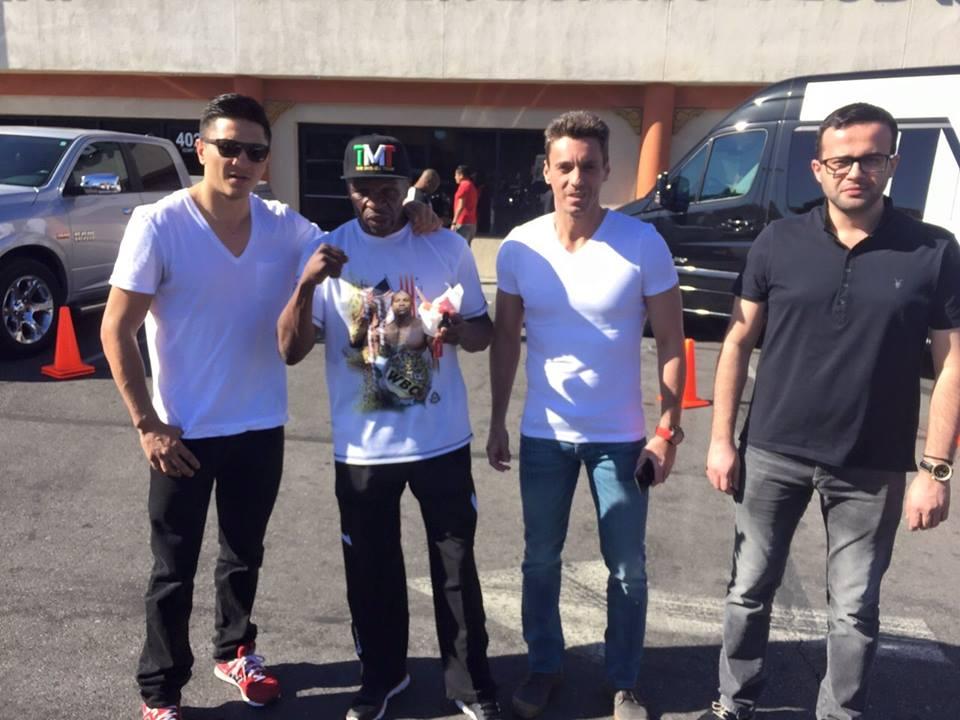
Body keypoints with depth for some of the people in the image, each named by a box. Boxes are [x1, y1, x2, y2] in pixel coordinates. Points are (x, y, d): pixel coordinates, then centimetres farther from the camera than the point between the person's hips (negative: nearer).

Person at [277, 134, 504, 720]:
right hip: (362, 449, 1)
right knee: (372, 570, 15)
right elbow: (292, 351, -8)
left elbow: (484, 332, 5)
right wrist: (307, 284, -25)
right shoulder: (329, 252, -4)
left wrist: (462, 330, -19)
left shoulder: (448, 247, -3)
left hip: (442, 442, 0)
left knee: (457, 566, 11)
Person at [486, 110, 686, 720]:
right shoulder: (520, 247, -5)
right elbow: (506, 339, 4)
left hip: (620, 437, -2)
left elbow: (671, 343, -6)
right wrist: (498, 422, 5)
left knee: (628, 571, 11)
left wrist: (668, 430, -8)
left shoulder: (643, 244, -12)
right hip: (543, 435, 2)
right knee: (541, 561, 16)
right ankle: (545, 666, 39)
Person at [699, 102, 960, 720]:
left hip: (873, 469, -1)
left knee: (855, 610, 13)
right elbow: (739, 342, 1)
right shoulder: (779, 243, -3)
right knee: (750, 589, 14)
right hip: (771, 454, 1)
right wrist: (722, 440, -2)